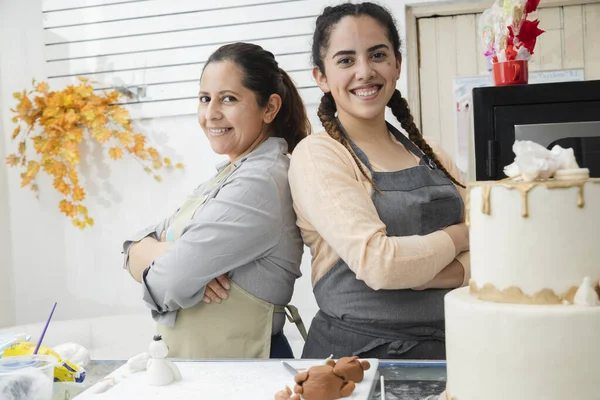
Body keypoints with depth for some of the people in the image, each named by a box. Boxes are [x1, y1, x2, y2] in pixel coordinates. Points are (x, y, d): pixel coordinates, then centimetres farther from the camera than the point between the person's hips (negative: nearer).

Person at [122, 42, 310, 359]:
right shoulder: (229, 175, 6)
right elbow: (133, 247, 0)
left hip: (239, 370, -7)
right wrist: (188, 259, -19)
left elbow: (166, 283, -24)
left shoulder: (260, 184, -22)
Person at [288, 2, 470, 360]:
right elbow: (378, 262, -22)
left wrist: (411, 270, -17)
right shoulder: (317, 155, -10)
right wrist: (459, 235, -6)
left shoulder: (432, 156, 7)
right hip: (357, 351, -5)